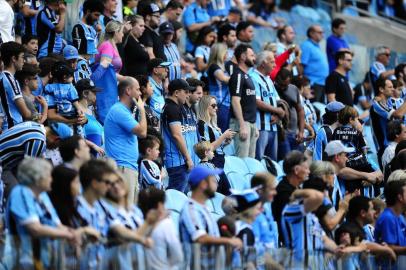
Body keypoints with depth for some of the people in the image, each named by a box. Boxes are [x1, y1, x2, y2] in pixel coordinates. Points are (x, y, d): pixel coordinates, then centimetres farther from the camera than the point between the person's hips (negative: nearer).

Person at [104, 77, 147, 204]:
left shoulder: (124, 111, 20)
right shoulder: (119, 111, -13)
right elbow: (142, 132, -14)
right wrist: (142, 110, -4)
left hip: (131, 166, 11)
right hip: (122, 166, -11)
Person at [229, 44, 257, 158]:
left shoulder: (247, 76, 18)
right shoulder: (238, 76, -11)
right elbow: (235, 101, -18)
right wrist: (242, 125, -23)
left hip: (251, 122, 10)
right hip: (242, 122, -10)